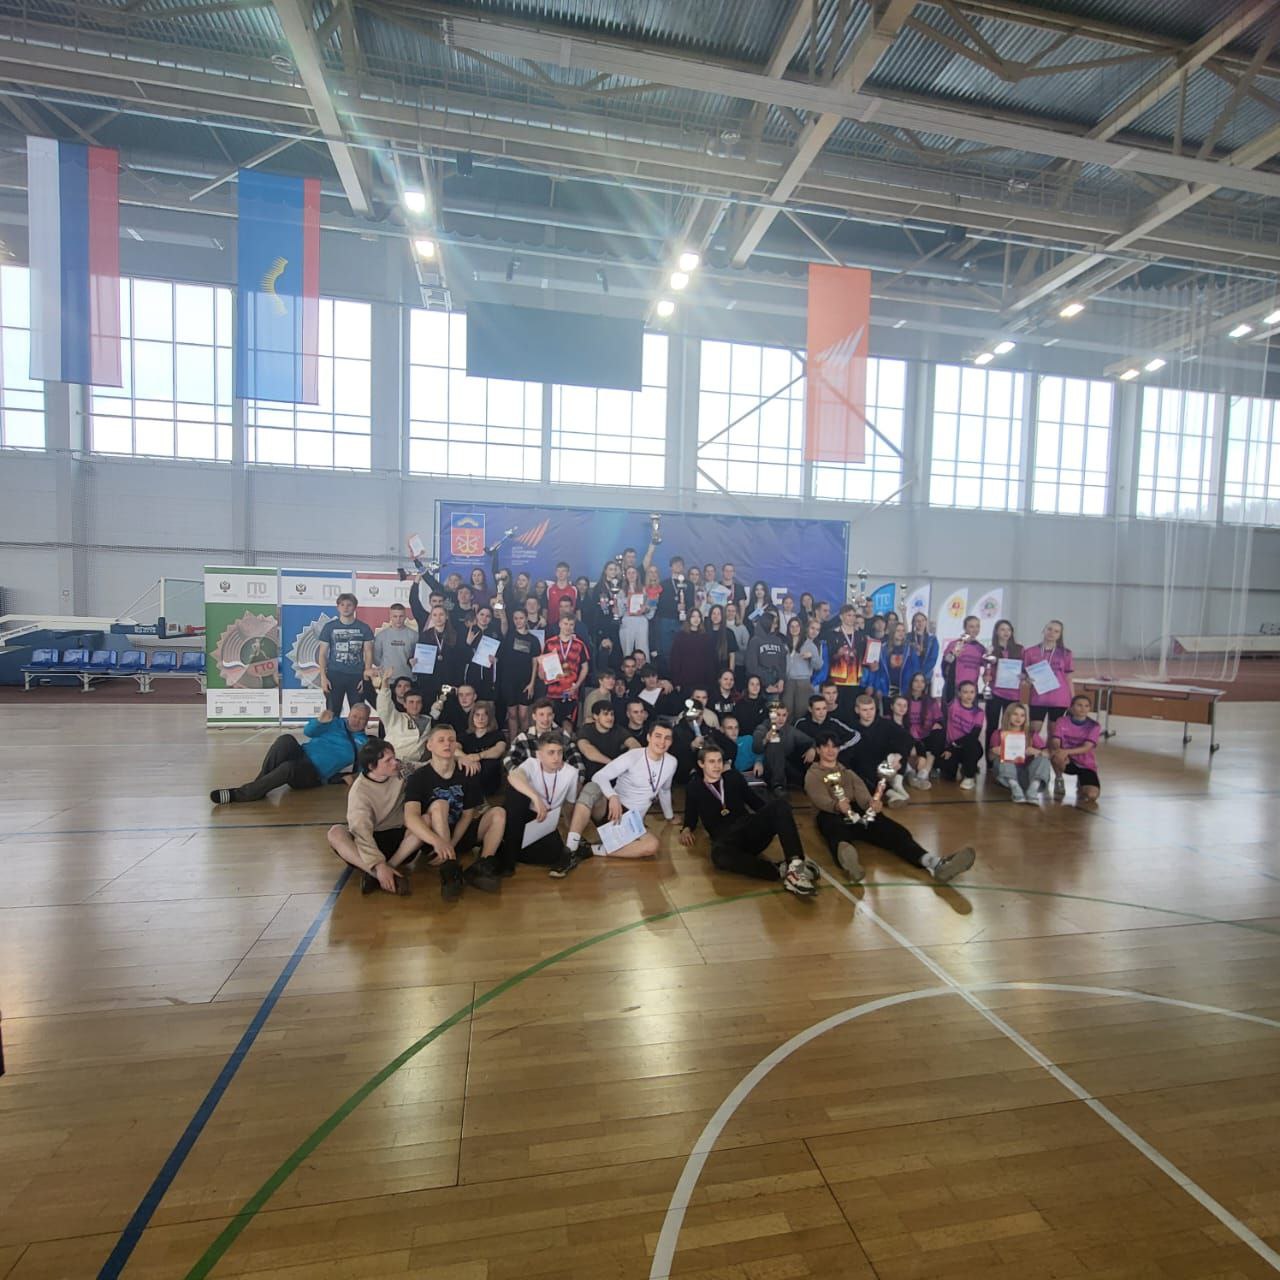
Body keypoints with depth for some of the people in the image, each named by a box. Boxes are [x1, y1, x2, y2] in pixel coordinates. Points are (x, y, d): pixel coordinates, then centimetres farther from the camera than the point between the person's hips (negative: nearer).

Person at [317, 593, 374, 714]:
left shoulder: (364, 628, 4)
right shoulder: (329, 627, 5)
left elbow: (368, 654, 4)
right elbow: (322, 654, 5)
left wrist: (367, 677, -4)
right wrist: (323, 677, -4)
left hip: (357, 676, 0)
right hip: (334, 675, 0)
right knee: (332, 713, 2)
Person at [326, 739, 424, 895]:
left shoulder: (400, 771, -4)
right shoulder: (359, 791, -17)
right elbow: (361, 832, -27)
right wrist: (379, 864, -41)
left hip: (399, 837, 3)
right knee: (335, 833, -30)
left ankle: (373, 874, -32)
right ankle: (377, 873, -45)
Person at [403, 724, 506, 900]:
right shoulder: (418, 777, -16)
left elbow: (467, 815, -2)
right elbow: (410, 817, -32)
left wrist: (450, 844, -19)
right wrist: (438, 841, -50)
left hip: (460, 834, 4)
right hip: (430, 838, -3)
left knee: (498, 814, -16)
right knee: (439, 805, -31)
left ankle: (483, 866, -29)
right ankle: (449, 871, -37)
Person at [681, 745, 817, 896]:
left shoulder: (733, 777, 19)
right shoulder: (694, 787, 15)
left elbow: (754, 801, 21)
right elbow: (691, 817, 18)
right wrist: (686, 830, -5)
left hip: (751, 831, 3)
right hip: (725, 839, -3)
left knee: (780, 805, -26)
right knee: (719, 855, -41)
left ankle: (795, 864, -43)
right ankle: (781, 870, -39)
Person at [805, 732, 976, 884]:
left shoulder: (847, 771, 33)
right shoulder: (812, 775, 19)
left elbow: (860, 791, 10)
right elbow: (820, 799, -5)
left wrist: (870, 802, -17)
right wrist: (837, 805, -30)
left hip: (857, 811, 4)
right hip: (831, 815, -4)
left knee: (891, 829, -27)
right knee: (838, 834, -42)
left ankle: (934, 863, -53)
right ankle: (848, 860, -80)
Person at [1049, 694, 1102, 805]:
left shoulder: (1094, 726, -8)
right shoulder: (1062, 721, -6)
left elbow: (1086, 748, -23)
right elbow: (1055, 742, -17)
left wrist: (1067, 752, -40)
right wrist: (1058, 749, -41)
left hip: (1086, 765, 0)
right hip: (1068, 761, 0)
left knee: (1092, 795, -25)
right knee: (1056, 756, -37)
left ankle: (1081, 785, 14)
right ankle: (1059, 780, -5)